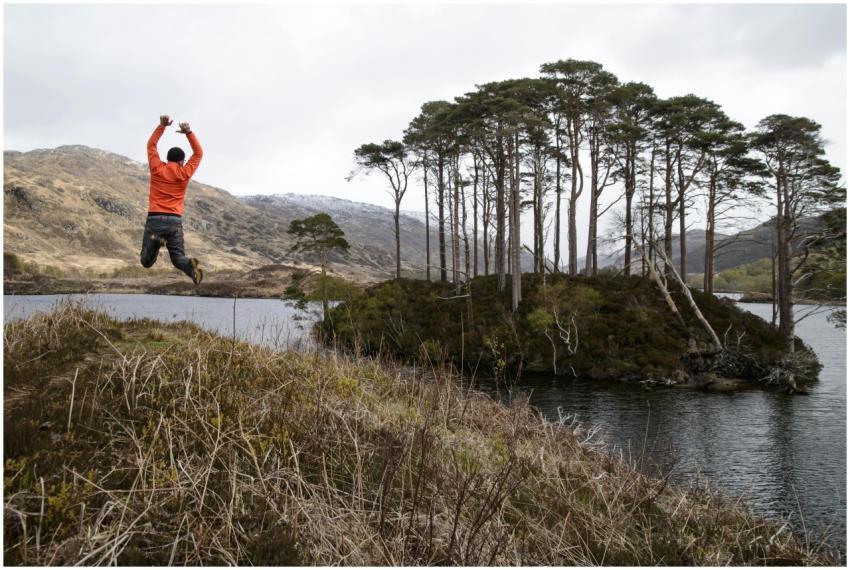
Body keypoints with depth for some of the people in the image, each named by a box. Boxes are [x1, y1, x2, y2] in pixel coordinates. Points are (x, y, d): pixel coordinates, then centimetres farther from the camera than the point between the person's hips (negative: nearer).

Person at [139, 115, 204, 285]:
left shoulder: (157, 169, 5)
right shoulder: (184, 173, 4)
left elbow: (151, 145, 19)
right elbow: (198, 153, 16)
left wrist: (162, 126, 17)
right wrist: (189, 133, 10)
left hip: (155, 219, 0)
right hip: (175, 221, 0)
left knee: (146, 262, 6)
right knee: (178, 258, 8)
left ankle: (155, 242, -27)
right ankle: (190, 265, -28)